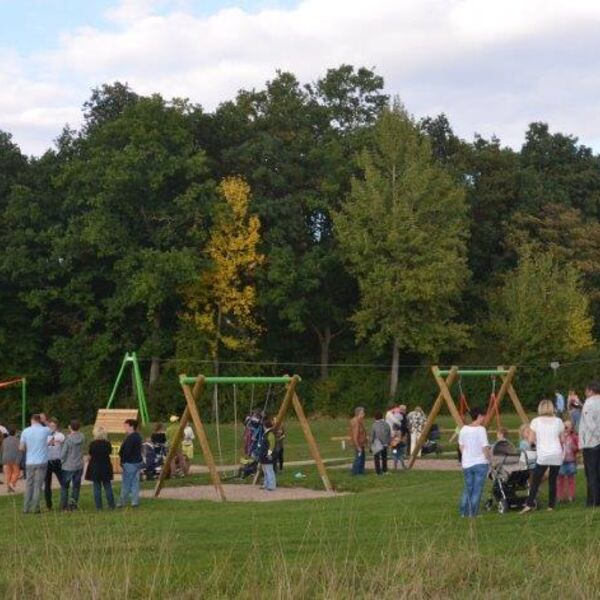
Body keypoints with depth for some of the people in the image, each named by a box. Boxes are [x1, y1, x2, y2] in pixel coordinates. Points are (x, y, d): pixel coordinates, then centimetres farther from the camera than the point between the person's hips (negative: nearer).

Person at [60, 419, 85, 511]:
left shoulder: (68, 439, -17)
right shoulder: (82, 437, -5)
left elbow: (63, 454, -14)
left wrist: (62, 462, 6)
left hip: (68, 467, -3)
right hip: (79, 466, 3)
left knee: (64, 486, 10)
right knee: (76, 486, 11)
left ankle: (64, 505, 12)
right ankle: (74, 503, 11)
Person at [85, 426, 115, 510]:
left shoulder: (93, 444, -14)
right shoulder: (108, 444, -5)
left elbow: (90, 456, -5)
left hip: (95, 467, -3)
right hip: (106, 467, 3)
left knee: (97, 487, 3)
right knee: (108, 487, 12)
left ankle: (98, 506, 2)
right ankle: (111, 505, 13)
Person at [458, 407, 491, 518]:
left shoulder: (464, 429, 2)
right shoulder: (481, 429, -14)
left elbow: (461, 446, 10)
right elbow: (485, 448, -16)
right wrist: (490, 458, -1)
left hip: (466, 464, 5)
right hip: (481, 463, -5)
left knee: (467, 488, 15)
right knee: (477, 489, 3)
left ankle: (464, 512, 15)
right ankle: (473, 513, 3)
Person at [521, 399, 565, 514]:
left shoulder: (536, 421, -1)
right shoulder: (558, 421, 4)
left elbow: (531, 440, -3)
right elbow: (562, 440, 7)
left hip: (543, 456, -2)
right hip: (557, 455, 2)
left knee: (536, 480, 1)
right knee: (552, 480, 9)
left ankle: (529, 504, -6)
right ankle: (551, 505, 8)